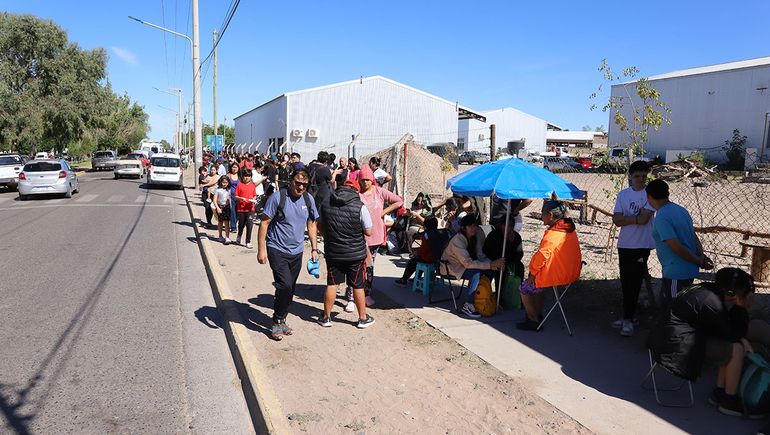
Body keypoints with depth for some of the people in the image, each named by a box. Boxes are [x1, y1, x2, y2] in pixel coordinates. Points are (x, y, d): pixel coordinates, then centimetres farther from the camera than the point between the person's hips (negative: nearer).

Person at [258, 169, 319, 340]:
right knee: (285, 285, -15)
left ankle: (281, 320, 29)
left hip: (297, 251, 6)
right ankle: (278, 322, 3)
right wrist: (261, 249, -14)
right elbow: (264, 223, -10)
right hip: (277, 249, -5)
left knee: (290, 289, 12)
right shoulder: (277, 197, -13)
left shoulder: (308, 199, 4)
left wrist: (314, 249, 8)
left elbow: (311, 225, 13)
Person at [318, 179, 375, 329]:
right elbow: (368, 232, -10)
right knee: (358, 286, 9)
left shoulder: (326, 204, -3)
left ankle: (326, 317, 22)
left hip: (332, 252, 2)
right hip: (356, 253, -2)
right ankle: (363, 318, 21)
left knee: (331, 284, 12)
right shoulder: (359, 207, -15)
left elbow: (321, 226, 10)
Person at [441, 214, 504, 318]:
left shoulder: (476, 235, -5)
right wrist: (489, 264, -37)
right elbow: (468, 263, -33)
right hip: (451, 266, -8)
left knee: (491, 270, -11)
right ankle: (467, 306, -25)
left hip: (464, 263, 8)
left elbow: (480, 255, -3)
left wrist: (492, 264, -23)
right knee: (477, 273, -31)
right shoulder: (457, 240, -28)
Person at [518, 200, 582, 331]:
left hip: (555, 276, -9)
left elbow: (541, 256, -23)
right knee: (537, 283, 28)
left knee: (525, 289, 7)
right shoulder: (570, 230, 7)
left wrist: (532, 273, -9)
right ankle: (538, 315, 32)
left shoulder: (553, 234, -23)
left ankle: (534, 321, 13)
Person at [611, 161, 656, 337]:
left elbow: (644, 219, -16)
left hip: (642, 245, -4)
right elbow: (616, 220, 0)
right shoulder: (623, 194, 8)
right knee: (625, 281, 11)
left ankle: (628, 319, 5)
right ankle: (628, 316, 22)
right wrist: (636, 218, -11)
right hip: (624, 244, 5)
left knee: (634, 282, -2)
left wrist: (625, 218, -5)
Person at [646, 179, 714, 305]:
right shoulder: (680, 209, 7)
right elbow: (694, 236, 9)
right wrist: (701, 256, 1)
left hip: (676, 273, -9)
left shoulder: (661, 218, -21)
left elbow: (677, 247, -25)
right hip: (689, 270, 9)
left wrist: (699, 262, -14)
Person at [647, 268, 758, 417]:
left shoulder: (707, 289, 6)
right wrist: (741, 309, -3)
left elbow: (724, 327, 16)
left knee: (730, 345, 17)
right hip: (677, 345, -10)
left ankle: (719, 393, 23)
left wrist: (741, 339, 3)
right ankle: (729, 401, 7)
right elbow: (731, 333, -10)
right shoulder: (711, 303, -23)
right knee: (736, 350, -8)